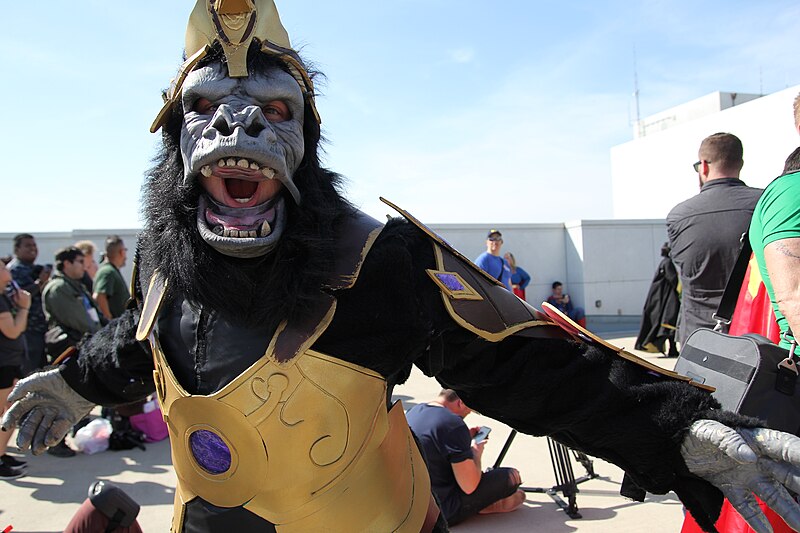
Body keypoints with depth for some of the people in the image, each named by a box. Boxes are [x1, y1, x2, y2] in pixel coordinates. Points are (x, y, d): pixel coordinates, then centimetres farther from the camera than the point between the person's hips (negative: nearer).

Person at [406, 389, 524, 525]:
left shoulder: (413, 411, 2)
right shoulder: (454, 425, -24)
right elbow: (470, 487, -21)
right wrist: (476, 453, -3)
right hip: (444, 512, -9)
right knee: (512, 476, -5)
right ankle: (486, 503, 17)